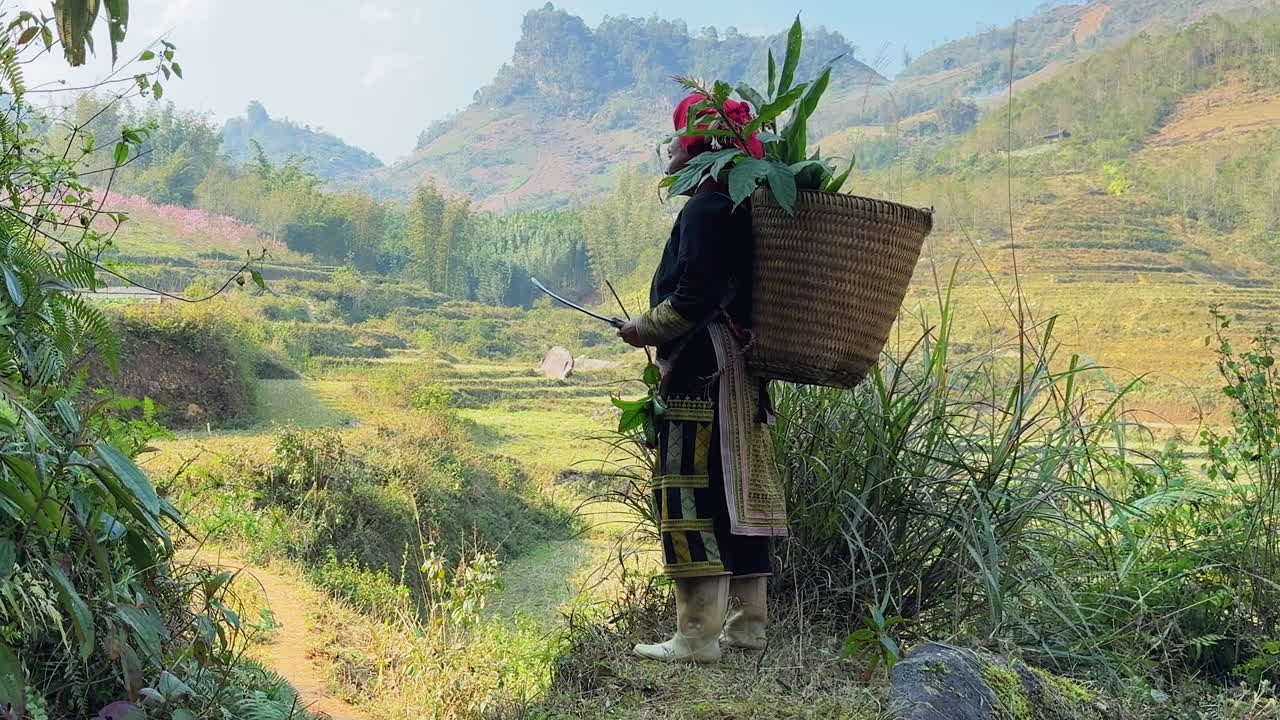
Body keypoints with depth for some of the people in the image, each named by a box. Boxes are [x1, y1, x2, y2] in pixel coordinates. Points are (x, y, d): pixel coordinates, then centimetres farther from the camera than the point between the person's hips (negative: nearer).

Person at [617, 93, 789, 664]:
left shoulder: (705, 209, -13)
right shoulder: (736, 207, 18)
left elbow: (694, 300, -21)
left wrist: (645, 330, -6)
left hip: (702, 372, -10)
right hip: (738, 375, 10)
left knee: (691, 497, -7)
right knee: (738, 494, 12)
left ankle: (698, 635, -3)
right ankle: (748, 622, 21)